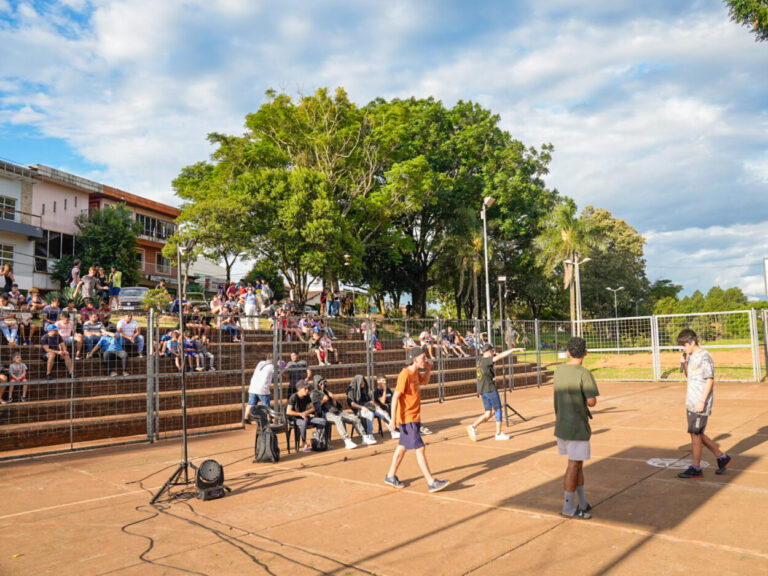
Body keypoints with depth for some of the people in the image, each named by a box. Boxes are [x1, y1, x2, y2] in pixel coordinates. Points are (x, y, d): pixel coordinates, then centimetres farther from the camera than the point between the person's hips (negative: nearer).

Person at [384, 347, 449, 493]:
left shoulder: (416, 373, 7)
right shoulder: (405, 375, -20)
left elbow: (424, 381, 29)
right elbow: (395, 396, -24)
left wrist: (428, 370, 9)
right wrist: (393, 418, -28)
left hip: (414, 417, 9)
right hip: (407, 419, -9)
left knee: (402, 447, 17)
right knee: (420, 449, -8)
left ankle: (391, 476, 30)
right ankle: (431, 483, -4)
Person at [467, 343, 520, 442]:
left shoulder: (480, 359, 10)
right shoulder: (486, 361, -15)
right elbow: (499, 357, -24)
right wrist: (512, 350, -21)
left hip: (482, 391, 9)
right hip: (490, 389, -9)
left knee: (488, 413, 12)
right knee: (498, 410, 4)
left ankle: (473, 426, 2)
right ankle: (498, 434, 8)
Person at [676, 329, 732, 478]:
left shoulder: (705, 356, -13)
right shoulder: (692, 356, 13)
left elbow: (710, 380, -16)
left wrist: (702, 401, -20)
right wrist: (686, 361, 7)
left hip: (700, 404, -9)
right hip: (691, 402, 9)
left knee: (695, 433, -3)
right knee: (697, 434, 13)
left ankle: (696, 468, 6)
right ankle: (722, 458, 27)